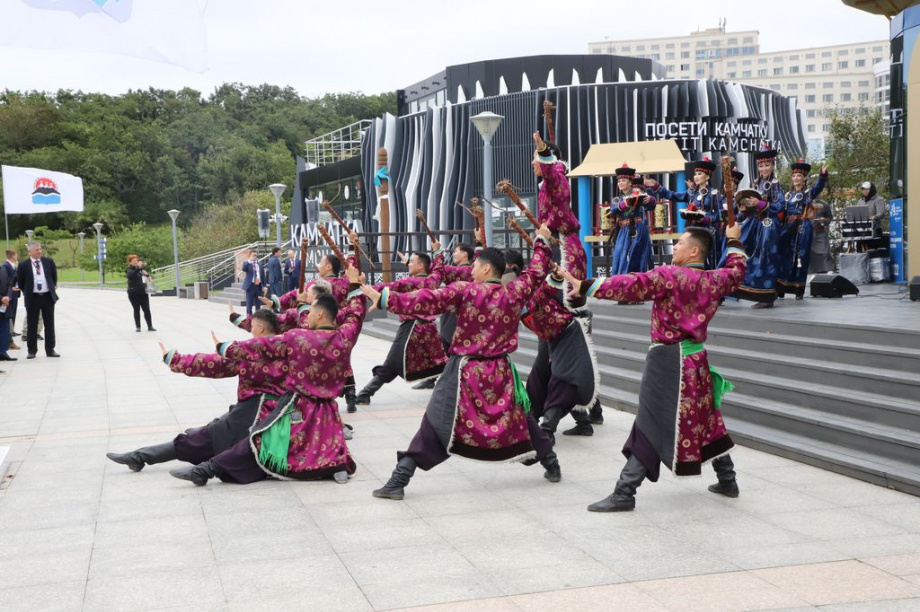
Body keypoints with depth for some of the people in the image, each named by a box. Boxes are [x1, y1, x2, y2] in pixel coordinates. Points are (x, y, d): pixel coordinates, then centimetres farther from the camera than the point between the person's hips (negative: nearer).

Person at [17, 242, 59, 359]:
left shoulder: (49, 261, 2)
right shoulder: (24, 265, -5)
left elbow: (54, 275, 17)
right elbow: (20, 282, 7)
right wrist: (25, 292, 9)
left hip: (48, 296, 2)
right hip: (33, 298, -2)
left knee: (49, 324, 5)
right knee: (32, 326, 3)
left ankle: (50, 350, 13)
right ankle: (32, 351, 10)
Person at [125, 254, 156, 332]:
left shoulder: (141, 268, 9)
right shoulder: (130, 270, -6)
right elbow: (130, 275, -30)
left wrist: (147, 274, 0)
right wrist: (139, 268, -40)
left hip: (143, 293, 4)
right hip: (134, 293, -4)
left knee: (147, 310, 2)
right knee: (136, 310, 3)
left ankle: (150, 326, 5)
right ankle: (137, 327, 11)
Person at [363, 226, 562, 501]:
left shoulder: (465, 291, -11)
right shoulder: (516, 292, 1)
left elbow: (426, 301, -16)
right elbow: (536, 272, 18)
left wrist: (384, 299, -15)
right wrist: (542, 241, 35)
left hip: (465, 372, -3)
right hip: (500, 372, 4)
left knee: (434, 426, -2)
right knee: (519, 417, 24)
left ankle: (398, 481, -6)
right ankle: (552, 466, 31)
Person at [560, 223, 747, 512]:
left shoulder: (670, 276, -15)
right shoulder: (714, 280, 6)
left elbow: (631, 286, -24)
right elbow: (736, 272, 28)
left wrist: (585, 286, -27)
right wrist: (734, 242, 43)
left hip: (670, 363, -7)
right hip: (696, 360, 7)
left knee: (652, 428, -7)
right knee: (706, 421, 21)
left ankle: (624, 494, -6)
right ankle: (728, 481, 32)